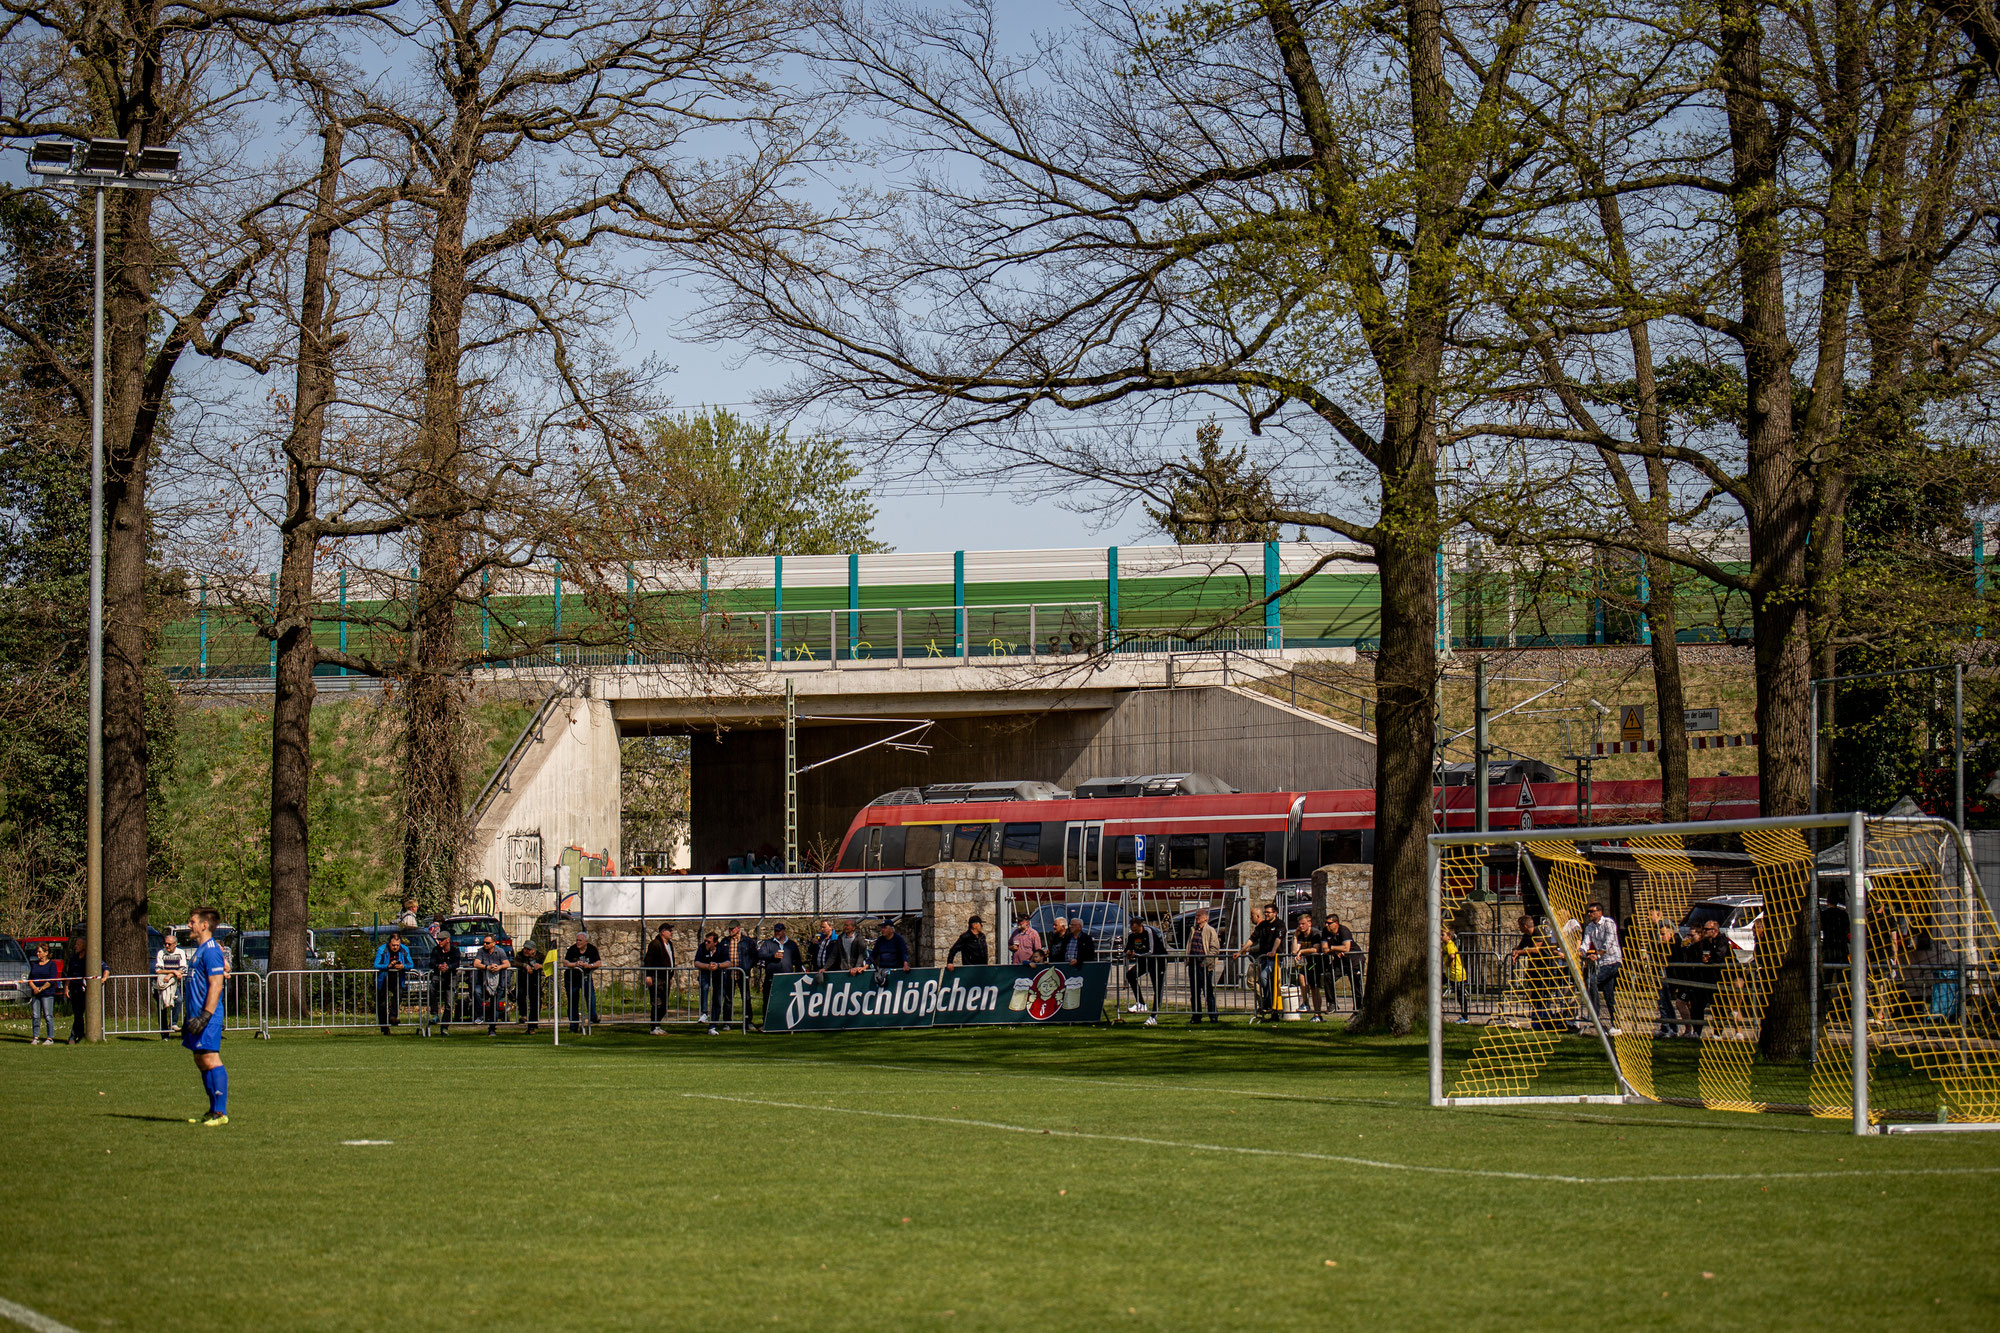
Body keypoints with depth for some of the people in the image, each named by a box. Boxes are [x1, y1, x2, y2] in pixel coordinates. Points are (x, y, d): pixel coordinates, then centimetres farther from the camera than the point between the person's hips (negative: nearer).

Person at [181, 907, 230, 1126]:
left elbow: (215, 986, -20)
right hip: (198, 1015, 11)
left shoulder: (211, 951, -14)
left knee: (210, 1059, -12)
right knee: (201, 1061, 11)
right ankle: (213, 1111, 15)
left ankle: (221, 1112, -13)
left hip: (208, 1017, -11)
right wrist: (191, 1017, 25)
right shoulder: (200, 949, 18)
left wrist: (205, 1016, -24)